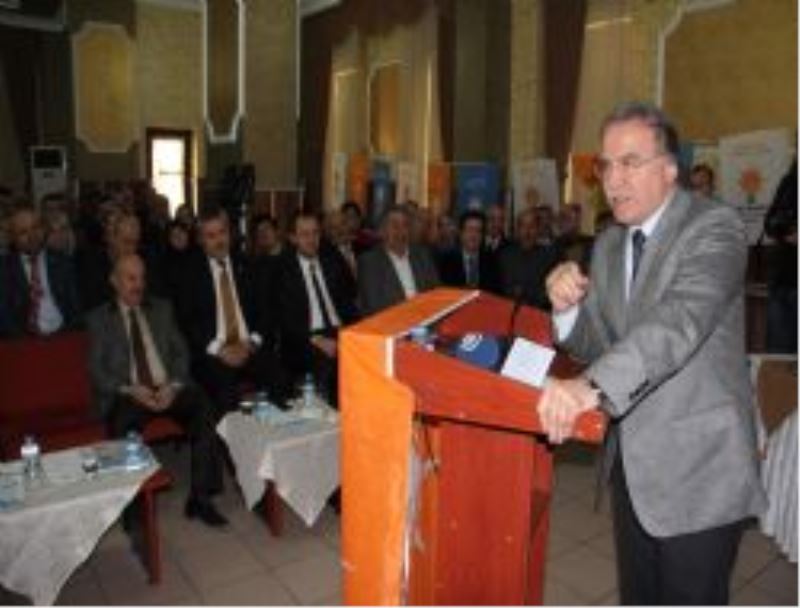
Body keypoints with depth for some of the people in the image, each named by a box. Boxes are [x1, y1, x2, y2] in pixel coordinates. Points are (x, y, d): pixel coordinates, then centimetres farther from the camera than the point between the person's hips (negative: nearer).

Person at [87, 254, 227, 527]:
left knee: (205, 410, -28)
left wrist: (173, 385, -8)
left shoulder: (162, 308, 19)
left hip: (168, 389, 2)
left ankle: (200, 498, -19)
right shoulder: (98, 318, 12)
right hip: (127, 394, -2)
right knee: (123, 426, -35)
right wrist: (130, 389, -15)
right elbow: (96, 370, 3)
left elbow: (181, 352, 12)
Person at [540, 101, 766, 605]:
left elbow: (682, 318, -32)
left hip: (698, 469, -6)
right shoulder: (608, 244, 8)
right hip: (631, 460, 6)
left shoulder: (715, 227, -14)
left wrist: (593, 387, -45)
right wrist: (568, 305, -11)